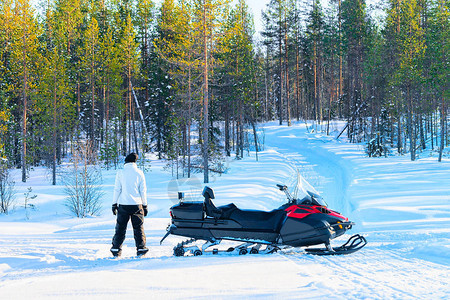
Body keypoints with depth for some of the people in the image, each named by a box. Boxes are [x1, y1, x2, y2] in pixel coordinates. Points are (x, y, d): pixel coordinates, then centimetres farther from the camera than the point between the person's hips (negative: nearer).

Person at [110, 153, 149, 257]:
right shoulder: (139, 173, 2)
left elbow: (117, 189, 0)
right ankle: (141, 248, 1)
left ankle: (116, 249, 8)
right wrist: (145, 205, 11)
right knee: (139, 227, 6)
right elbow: (143, 191, 5)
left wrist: (114, 204, 6)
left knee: (120, 228, 7)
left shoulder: (120, 173, 0)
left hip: (123, 205, 0)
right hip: (136, 205, 0)